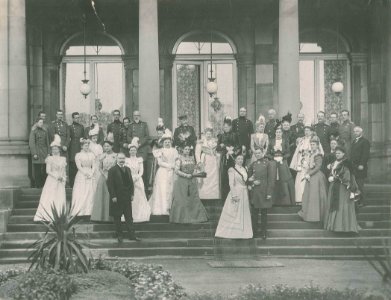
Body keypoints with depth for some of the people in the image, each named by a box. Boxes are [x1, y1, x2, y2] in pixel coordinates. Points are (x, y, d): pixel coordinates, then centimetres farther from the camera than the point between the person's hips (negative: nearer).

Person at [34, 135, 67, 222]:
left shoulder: (63, 159, 11)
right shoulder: (50, 159, 0)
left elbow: (64, 171, 13)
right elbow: (48, 171, -7)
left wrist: (64, 178, -4)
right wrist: (56, 176, -16)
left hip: (60, 182, 3)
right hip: (51, 180, -3)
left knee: (60, 199, -2)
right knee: (50, 197, -7)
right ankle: (48, 216, -2)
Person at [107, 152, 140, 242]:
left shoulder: (128, 169, 13)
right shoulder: (112, 170, -5)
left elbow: (131, 182, 15)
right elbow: (110, 184, -10)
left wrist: (132, 194, 6)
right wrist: (113, 196, -15)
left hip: (127, 197, 5)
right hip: (117, 198, -5)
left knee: (129, 217, 6)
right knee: (117, 218, 4)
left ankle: (132, 235, 8)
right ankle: (119, 236, 12)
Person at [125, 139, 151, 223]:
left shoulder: (139, 160, 8)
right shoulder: (127, 160, 7)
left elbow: (141, 171, 2)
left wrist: (136, 177, -14)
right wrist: (131, 178, -14)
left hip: (138, 180, 1)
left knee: (139, 197, -1)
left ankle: (139, 216, 5)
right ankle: (130, 216, -1)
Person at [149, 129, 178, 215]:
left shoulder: (174, 151, 13)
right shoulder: (161, 151, 4)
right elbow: (159, 162, -4)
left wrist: (173, 166, -9)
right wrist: (169, 165, -10)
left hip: (171, 173, 3)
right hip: (162, 173, -3)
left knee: (170, 191, -1)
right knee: (162, 190, -8)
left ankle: (168, 209, 2)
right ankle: (161, 209, -9)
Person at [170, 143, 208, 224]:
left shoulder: (192, 158, 12)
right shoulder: (179, 159, -3)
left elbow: (195, 168, 18)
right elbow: (176, 170, -10)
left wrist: (194, 172, -4)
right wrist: (186, 175, -16)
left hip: (192, 181, 5)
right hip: (182, 181, -5)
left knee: (194, 199, 3)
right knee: (182, 199, -3)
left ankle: (195, 216, 9)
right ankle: (182, 218, 4)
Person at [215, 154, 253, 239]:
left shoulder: (244, 169, 12)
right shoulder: (232, 170, -7)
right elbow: (231, 184, -12)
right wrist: (234, 195, -17)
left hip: (244, 193, 7)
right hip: (236, 192, -7)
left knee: (244, 213, 9)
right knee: (234, 213, -3)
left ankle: (243, 231, 16)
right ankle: (230, 232, 4)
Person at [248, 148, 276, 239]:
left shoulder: (268, 164, -1)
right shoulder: (252, 164, 11)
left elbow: (271, 179, -5)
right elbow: (248, 177, 16)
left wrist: (269, 193, -10)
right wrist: (251, 182, -6)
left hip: (264, 192, -3)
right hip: (254, 192, 3)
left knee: (264, 213, 4)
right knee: (254, 213, 5)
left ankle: (264, 232, 12)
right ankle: (254, 231, 14)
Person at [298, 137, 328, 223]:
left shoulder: (318, 155, -10)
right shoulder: (311, 154, 13)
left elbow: (318, 167, -16)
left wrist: (309, 174, -16)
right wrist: (306, 174, 1)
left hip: (317, 176, -8)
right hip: (310, 177, 8)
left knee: (315, 195, -3)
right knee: (308, 195, 8)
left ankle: (315, 215, 3)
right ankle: (308, 214, 15)